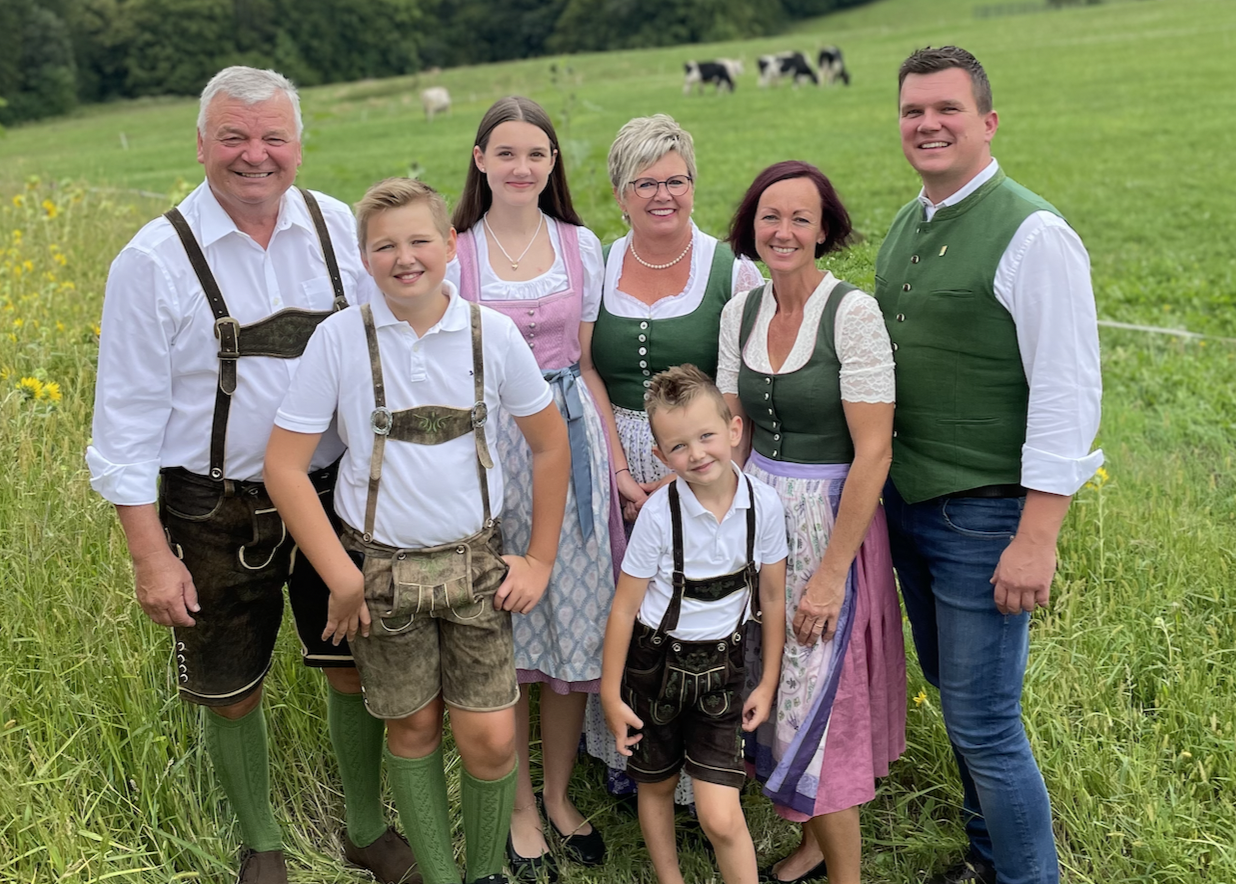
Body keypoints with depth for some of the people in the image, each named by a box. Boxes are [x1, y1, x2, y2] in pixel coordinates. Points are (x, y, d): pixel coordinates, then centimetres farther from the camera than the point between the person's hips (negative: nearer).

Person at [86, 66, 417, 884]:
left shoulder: (340, 229, -3)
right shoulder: (155, 261, -12)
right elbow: (128, 422, -8)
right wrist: (151, 557, -10)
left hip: (333, 496, 3)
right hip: (216, 516, -2)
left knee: (358, 669, 13)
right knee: (232, 695, 13)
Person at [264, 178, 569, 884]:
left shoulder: (493, 334, -6)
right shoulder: (340, 338, -10)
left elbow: (551, 443, 7)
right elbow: (285, 466, -7)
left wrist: (540, 559, 5)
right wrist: (342, 578, -9)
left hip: (475, 562, 1)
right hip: (380, 568, 0)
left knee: (491, 739, 0)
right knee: (413, 729, 12)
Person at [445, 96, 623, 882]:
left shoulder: (582, 247, 6)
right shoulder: (455, 255, -2)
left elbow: (587, 365, 9)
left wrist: (617, 461, 3)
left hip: (572, 444, 2)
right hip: (490, 452, -2)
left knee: (577, 626, 7)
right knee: (504, 637, 6)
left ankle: (561, 795, 27)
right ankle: (521, 808, 24)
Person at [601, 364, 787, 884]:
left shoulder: (764, 504, -12)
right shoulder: (659, 513, -18)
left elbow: (772, 598, 1)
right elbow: (624, 607, -10)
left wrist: (768, 683, 5)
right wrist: (611, 694, -6)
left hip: (721, 667, 0)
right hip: (655, 661, 0)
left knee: (720, 818, -8)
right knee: (656, 786, 19)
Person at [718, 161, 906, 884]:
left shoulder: (854, 313, -15)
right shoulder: (741, 312, 4)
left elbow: (873, 453, -18)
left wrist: (832, 572, -19)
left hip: (833, 522, -6)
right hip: (758, 515, 6)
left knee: (819, 704, -1)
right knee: (776, 694, 14)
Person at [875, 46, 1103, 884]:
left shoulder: (1032, 234, -15)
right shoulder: (907, 227, 10)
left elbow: (1068, 395, -18)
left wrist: (1036, 538, -22)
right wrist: (887, 486, 13)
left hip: (983, 516, -8)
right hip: (907, 501, 8)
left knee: (983, 722, -2)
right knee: (952, 688, 19)